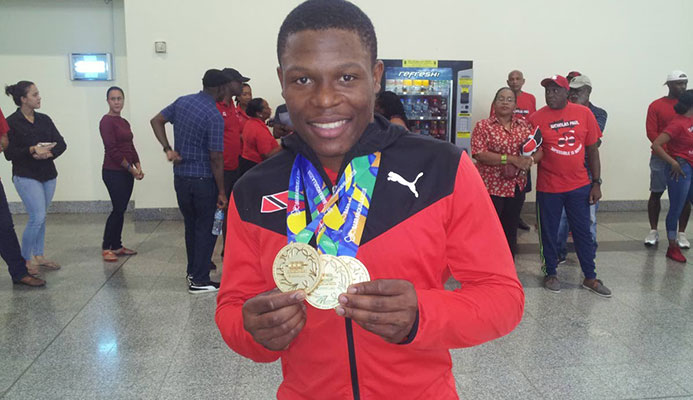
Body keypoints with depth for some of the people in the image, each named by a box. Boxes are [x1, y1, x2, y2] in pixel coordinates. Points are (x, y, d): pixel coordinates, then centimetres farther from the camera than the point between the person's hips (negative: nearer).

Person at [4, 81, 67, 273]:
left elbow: (61, 143, 4)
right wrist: (32, 150, -24)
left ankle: (38, 256, 25)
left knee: (41, 217, 12)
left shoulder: (44, 119, 8)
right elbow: (9, 153, -11)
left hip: (48, 175, 5)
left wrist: (49, 153, -14)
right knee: (37, 217, -10)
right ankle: (25, 259, 8)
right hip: (26, 176, -5)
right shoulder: (11, 122, -7)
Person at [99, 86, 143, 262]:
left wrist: (138, 167, 2)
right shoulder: (107, 121, -10)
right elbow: (112, 150, -16)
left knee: (121, 210, 10)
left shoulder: (124, 122, 14)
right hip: (113, 172, -7)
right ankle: (106, 248, 7)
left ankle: (117, 246, 19)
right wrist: (131, 169, -12)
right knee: (118, 209, -6)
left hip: (127, 172, 8)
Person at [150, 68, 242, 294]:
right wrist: (221, 192, -12)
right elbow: (216, 157, -18)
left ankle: (193, 271, 31)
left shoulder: (181, 102, 5)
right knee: (206, 228, 5)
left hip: (180, 177, 7)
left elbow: (156, 121, 9)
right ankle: (199, 281, 9)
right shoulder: (214, 116, -18)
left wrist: (167, 149, 2)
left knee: (190, 225, 19)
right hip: (203, 180, -7)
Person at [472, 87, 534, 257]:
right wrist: (512, 159, -20)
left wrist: (529, 160, -16)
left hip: (516, 186, 5)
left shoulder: (525, 125, 9)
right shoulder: (483, 126, -4)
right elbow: (479, 154, -15)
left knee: (510, 231, 15)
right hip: (490, 187, -4)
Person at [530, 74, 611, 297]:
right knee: (549, 233, 10)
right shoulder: (536, 118, -7)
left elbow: (592, 150, 5)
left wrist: (596, 183, 4)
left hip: (579, 185, 2)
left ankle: (590, 278, 24)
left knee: (583, 232, 11)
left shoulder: (584, 114, 0)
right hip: (548, 187, -2)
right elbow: (532, 153, -5)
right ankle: (551, 273, 28)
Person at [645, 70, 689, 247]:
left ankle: (681, 233, 12)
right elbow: (651, 133, -6)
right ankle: (653, 231, 14)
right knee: (656, 193, 3)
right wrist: (667, 151, -15)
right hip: (661, 158, -2)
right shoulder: (656, 106, 1)